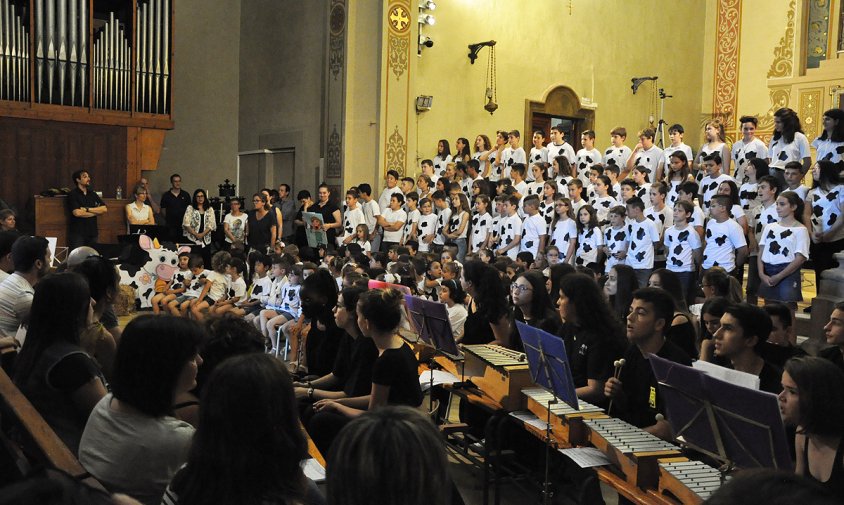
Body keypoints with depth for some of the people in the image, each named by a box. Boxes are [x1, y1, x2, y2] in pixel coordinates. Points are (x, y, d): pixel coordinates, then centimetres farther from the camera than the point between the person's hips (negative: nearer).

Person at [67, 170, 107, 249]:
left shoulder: (92, 194, 14)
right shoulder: (73, 194, -3)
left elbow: (104, 209, 3)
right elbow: (77, 213, -16)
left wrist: (87, 209, -10)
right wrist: (96, 211, -3)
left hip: (92, 233, 5)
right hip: (77, 233, -5)